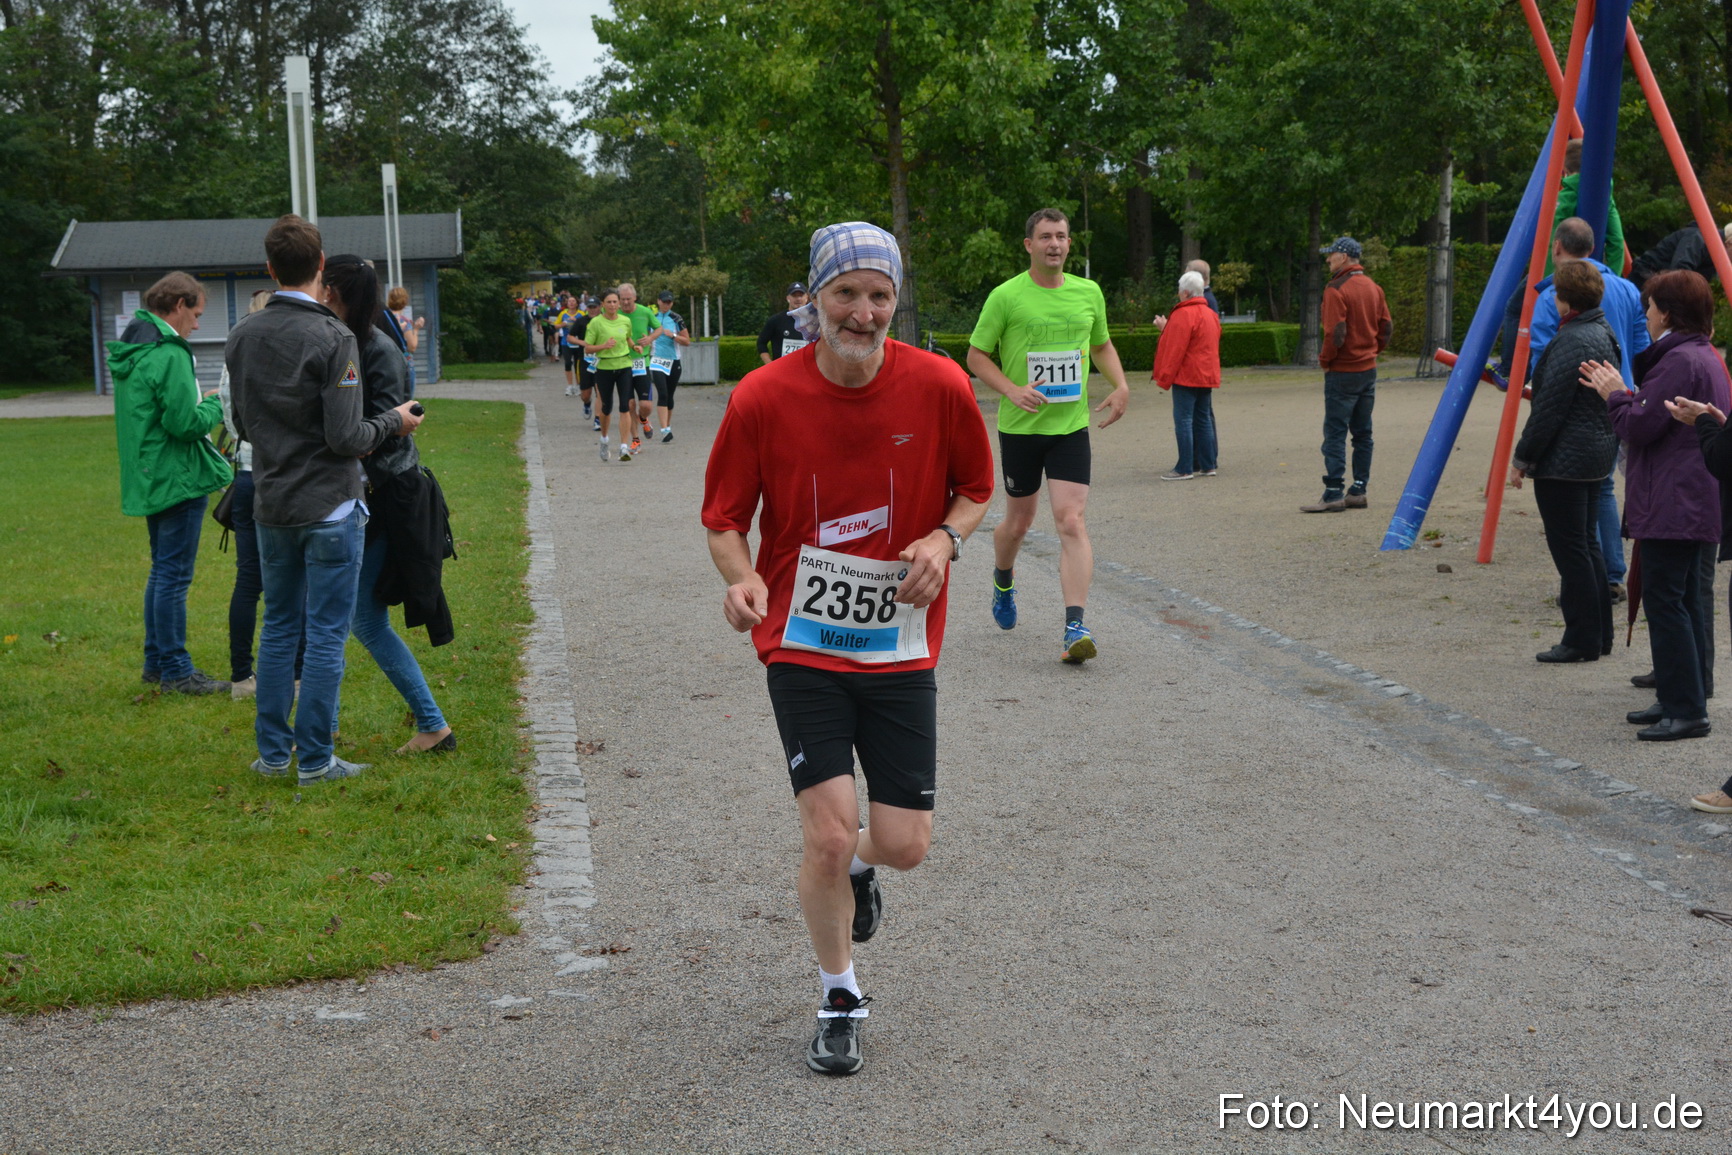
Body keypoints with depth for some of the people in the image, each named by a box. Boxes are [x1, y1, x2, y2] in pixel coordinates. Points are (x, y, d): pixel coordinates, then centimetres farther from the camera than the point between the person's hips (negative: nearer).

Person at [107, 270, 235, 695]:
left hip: (149, 479, 10)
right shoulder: (169, 355, -20)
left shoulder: (129, 351, 12)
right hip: (177, 479, -10)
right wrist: (215, 404, -5)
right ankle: (175, 669, 3)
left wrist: (201, 403, 11)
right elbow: (184, 422, -23)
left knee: (162, 569, 18)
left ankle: (156, 660, 26)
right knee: (174, 575, -3)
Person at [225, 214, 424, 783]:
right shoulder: (332, 337, -17)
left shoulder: (241, 336, 4)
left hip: (270, 506, 6)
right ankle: (315, 759, 6)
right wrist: (393, 422, -2)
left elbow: (242, 424, 12)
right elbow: (346, 437, -19)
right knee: (326, 634, 1)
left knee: (278, 628, 16)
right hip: (328, 508, -6)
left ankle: (272, 751, 21)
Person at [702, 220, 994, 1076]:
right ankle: (840, 1001, 17)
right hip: (801, 645, -1)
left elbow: (975, 486, 8)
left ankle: (860, 864, 41)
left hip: (901, 646, 2)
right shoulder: (763, 398, -11)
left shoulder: (939, 387, -8)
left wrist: (944, 538, -13)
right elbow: (724, 517, -1)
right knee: (827, 836, -9)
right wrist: (742, 580, -22)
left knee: (904, 845, 0)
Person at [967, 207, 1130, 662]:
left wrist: (1121, 387, 4)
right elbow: (976, 355, -1)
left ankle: (1075, 628, -16)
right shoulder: (1006, 296, -6)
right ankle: (1003, 581, 46)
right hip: (1019, 426, -1)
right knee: (1019, 521, 12)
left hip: (1071, 425, 1)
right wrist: (1011, 390, -17)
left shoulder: (1089, 293, 6)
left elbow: (1102, 345, 22)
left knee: (1071, 521, -12)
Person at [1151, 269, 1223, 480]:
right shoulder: (1210, 314, 15)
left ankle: (1185, 469, -9)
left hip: (1187, 376, -9)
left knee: (1183, 420, -7)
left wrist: (1164, 376, -13)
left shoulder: (1183, 315, -15)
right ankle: (1207, 465, 14)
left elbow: (1176, 349, -18)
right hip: (1207, 376, 9)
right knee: (1204, 420, 12)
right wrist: (1166, 329, 25)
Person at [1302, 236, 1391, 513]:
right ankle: (1359, 490, 13)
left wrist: (1325, 360, -5)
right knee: (1362, 433, 11)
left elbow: (1335, 334, -19)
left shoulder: (1336, 289, -14)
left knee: (1335, 433, -6)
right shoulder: (1373, 288, 10)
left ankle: (1333, 494, -9)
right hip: (1368, 369, 8)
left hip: (1342, 373, -8)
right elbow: (1385, 328, 13)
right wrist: (1371, 352, 17)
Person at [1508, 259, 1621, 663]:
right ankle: (1600, 634, 21)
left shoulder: (1572, 341, -19)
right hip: (1597, 454, 10)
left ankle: (1583, 641, 0)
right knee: (1587, 544, 16)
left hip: (1564, 460, -10)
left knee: (1570, 550, -4)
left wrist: (1523, 457, -12)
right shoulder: (1604, 333, 11)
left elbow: (1550, 407, -19)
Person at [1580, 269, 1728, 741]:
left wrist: (1615, 395, -3)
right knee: (1683, 600, 14)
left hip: (1671, 504, -11)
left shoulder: (1679, 361, -17)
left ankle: (1686, 710, -8)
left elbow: (1640, 426, -19)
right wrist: (1620, 391, 14)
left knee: (1665, 600, -8)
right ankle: (1681, 699, 20)